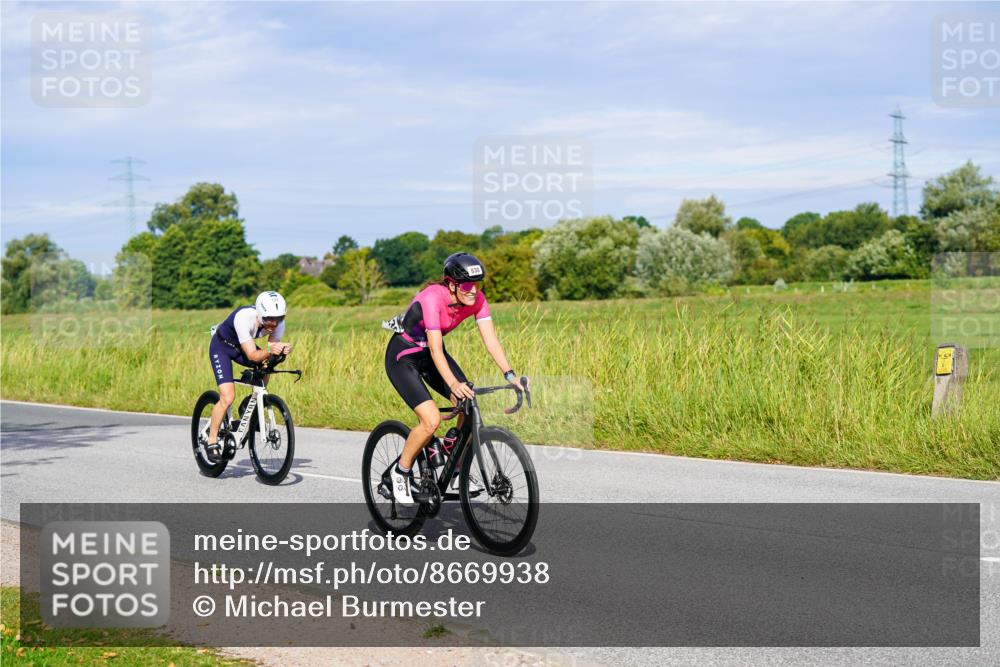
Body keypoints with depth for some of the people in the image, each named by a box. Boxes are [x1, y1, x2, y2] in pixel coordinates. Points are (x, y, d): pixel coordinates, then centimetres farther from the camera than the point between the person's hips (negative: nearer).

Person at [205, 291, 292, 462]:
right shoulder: (244, 318, -39)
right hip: (221, 346, -6)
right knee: (228, 397, -18)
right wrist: (269, 350, -59)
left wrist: (282, 350, -41)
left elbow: (268, 356, -20)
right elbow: (252, 355, -40)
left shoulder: (279, 323, -23)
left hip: (242, 346, 6)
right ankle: (212, 441, -2)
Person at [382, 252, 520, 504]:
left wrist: (510, 375, -29)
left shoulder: (476, 299, -14)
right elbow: (435, 349, -38)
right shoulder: (432, 298, -33)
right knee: (432, 420, -22)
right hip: (403, 357, -6)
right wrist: (453, 384, -51)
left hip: (429, 354, 7)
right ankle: (401, 471, 1)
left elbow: (491, 340, -17)